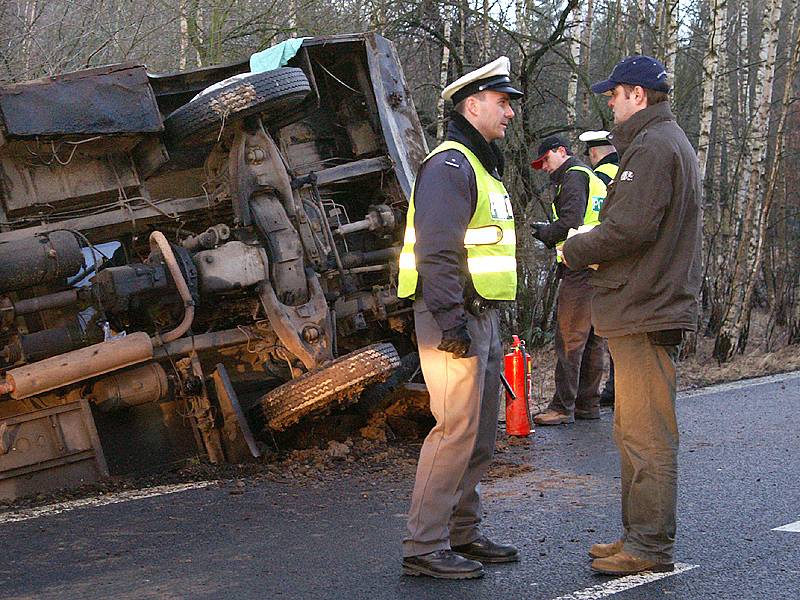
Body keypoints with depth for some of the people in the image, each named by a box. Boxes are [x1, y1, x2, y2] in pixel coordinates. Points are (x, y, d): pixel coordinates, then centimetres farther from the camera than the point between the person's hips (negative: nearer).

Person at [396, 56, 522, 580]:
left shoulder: (482, 167, 21)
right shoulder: (450, 165, -13)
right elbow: (437, 251, -22)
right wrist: (451, 322, -26)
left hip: (482, 317, 10)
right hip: (456, 318, -10)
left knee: (481, 434, 14)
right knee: (456, 430, -10)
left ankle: (463, 534, 24)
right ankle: (424, 547, -5)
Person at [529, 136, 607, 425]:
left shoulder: (573, 177, -6)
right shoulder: (596, 180, 25)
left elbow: (570, 222, -18)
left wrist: (545, 232, -1)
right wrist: (550, 234, 15)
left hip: (580, 270, -10)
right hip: (601, 269, 10)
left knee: (569, 339, -8)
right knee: (592, 339, 11)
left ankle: (563, 407, -8)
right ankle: (588, 403, 16)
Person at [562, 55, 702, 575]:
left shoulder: (652, 147, -13)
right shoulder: (672, 143, 22)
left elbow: (629, 228, -22)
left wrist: (575, 251, -6)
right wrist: (589, 252, 15)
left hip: (645, 314, -11)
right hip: (652, 308, 11)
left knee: (648, 436, -7)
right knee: (633, 431, 16)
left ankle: (652, 547, -2)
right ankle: (639, 536, 23)